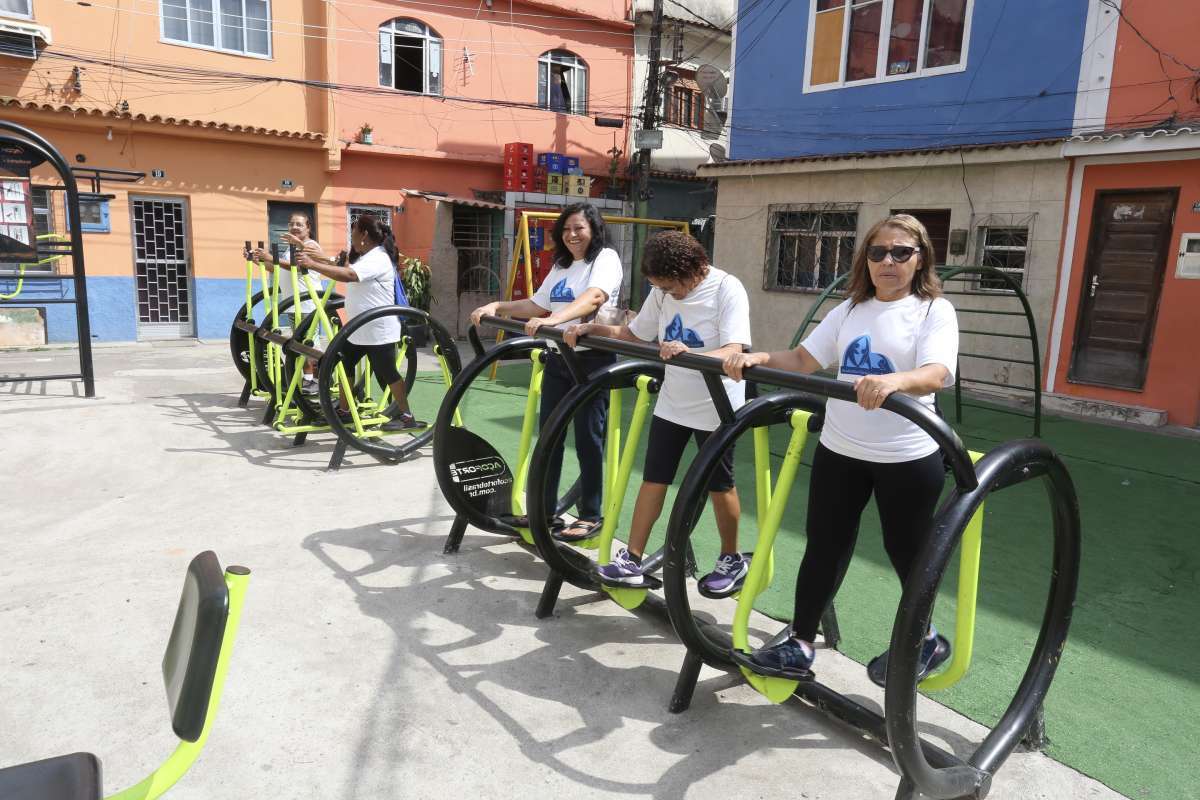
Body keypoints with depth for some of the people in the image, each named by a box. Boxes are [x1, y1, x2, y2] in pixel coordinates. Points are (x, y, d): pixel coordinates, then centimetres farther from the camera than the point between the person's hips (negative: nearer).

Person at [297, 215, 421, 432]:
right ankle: (345, 411, 25)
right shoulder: (364, 258, 16)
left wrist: (313, 265, -30)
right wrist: (318, 258, 5)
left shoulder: (378, 259, -20)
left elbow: (347, 275, -32)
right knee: (343, 365, 13)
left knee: (387, 373, -3)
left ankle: (406, 416, 8)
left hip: (379, 331, -10)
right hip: (358, 329, 10)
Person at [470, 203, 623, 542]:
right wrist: (496, 307, 7)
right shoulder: (561, 266, 17)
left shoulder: (606, 258, -7)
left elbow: (593, 298, -25)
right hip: (558, 359, 7)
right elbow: (537, 305, 21)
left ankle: (591, 516, 12)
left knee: (587, 439, -1)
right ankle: (545, 511, 20)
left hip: (592, 360, -7)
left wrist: (553, 320, -40)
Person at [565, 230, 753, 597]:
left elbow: (734, 352, -29)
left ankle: (732, 560, 28)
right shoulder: (664, 291, 0)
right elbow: (632, 334, 8)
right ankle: (631, 560, 14)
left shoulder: (727, 290, -18)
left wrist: (688, 353, -46)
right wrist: (589, 328, -6)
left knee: (719, 486, 8)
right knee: (653, 480, 6)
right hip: (671, 404, 5)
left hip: (715, 408, -5)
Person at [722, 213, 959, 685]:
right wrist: (760, 358, -15)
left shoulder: (934, 310, -7)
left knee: (906, 552, 13)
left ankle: (925, 640, 39)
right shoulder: (850, 309, 9)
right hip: (840, 450, 4)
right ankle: (800, 647, 20)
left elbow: (936, 375, -23)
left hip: (907, 457, -4)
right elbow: (804, 360, 5)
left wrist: (893, 381, -45)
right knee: (824, 545, 8)